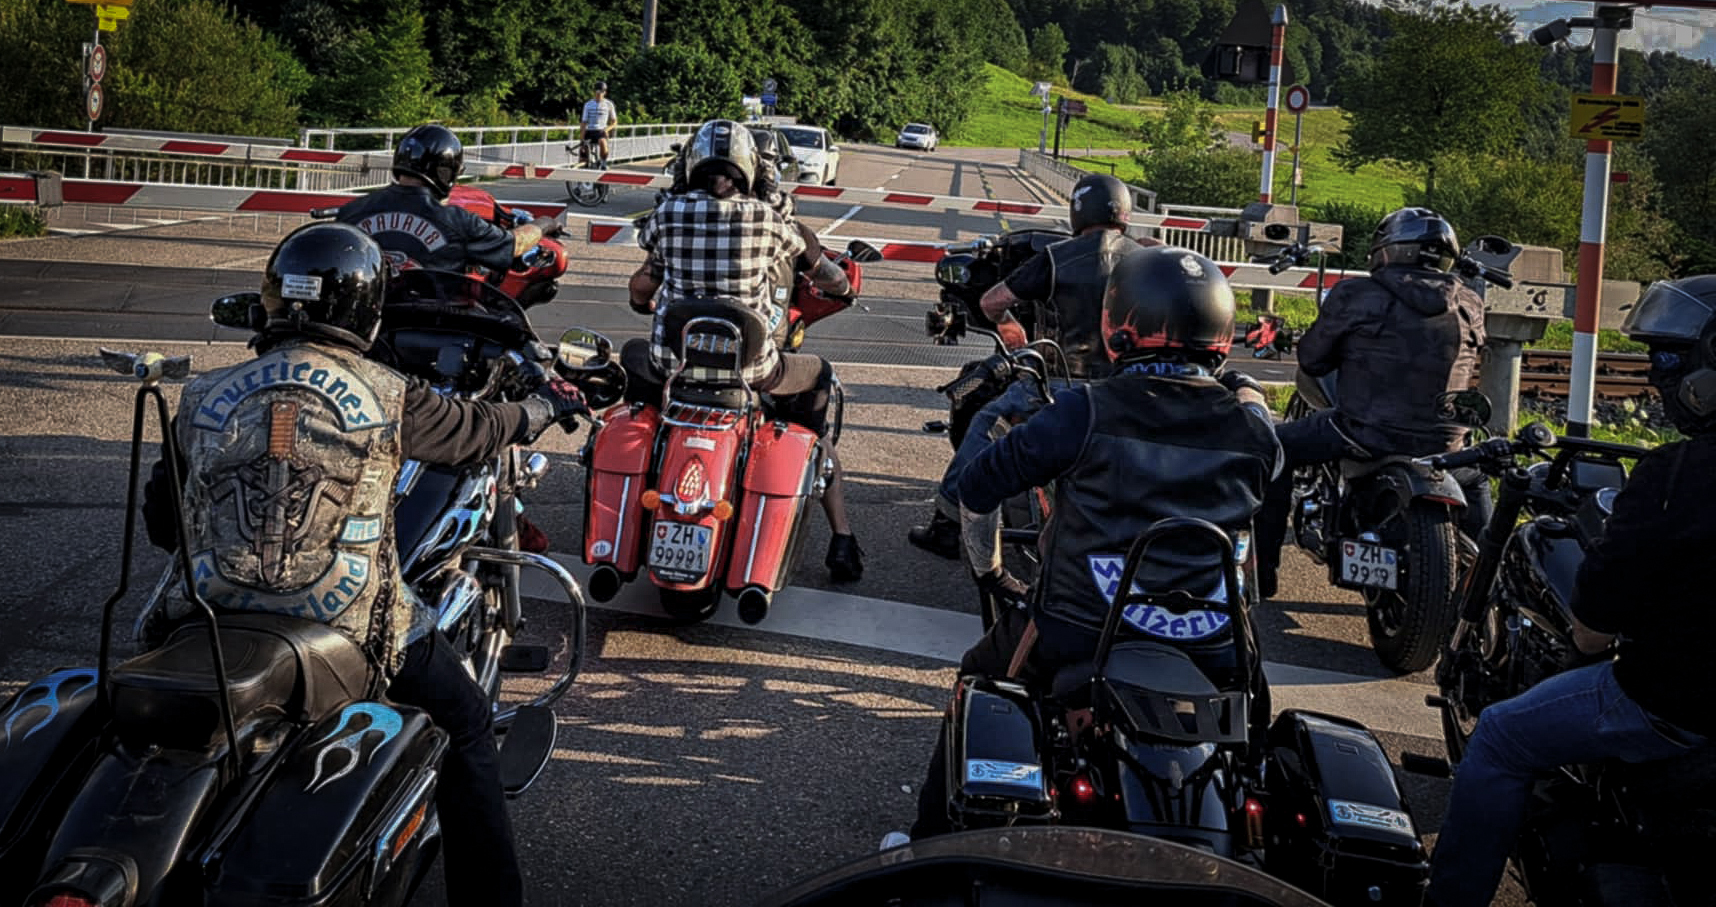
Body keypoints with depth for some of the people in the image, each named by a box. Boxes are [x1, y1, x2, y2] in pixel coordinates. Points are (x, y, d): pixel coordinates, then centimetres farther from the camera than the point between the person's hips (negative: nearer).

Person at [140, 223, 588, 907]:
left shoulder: (206, 397, 5)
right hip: (350, 627, -3)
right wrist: (544, 406, 34)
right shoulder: (387, 396, -5)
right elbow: (478, 429, 13)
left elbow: (160, 518, 14)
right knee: (466, 724, 18)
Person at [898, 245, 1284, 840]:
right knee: (1252, 692, 37)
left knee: (982, 677, 28)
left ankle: (934, 843, 35)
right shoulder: (1251, 425, -4)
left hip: (1078, 645, -2)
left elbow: (974, 491, -5)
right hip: (1211, 654, 2)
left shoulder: (1085, 413, -12)